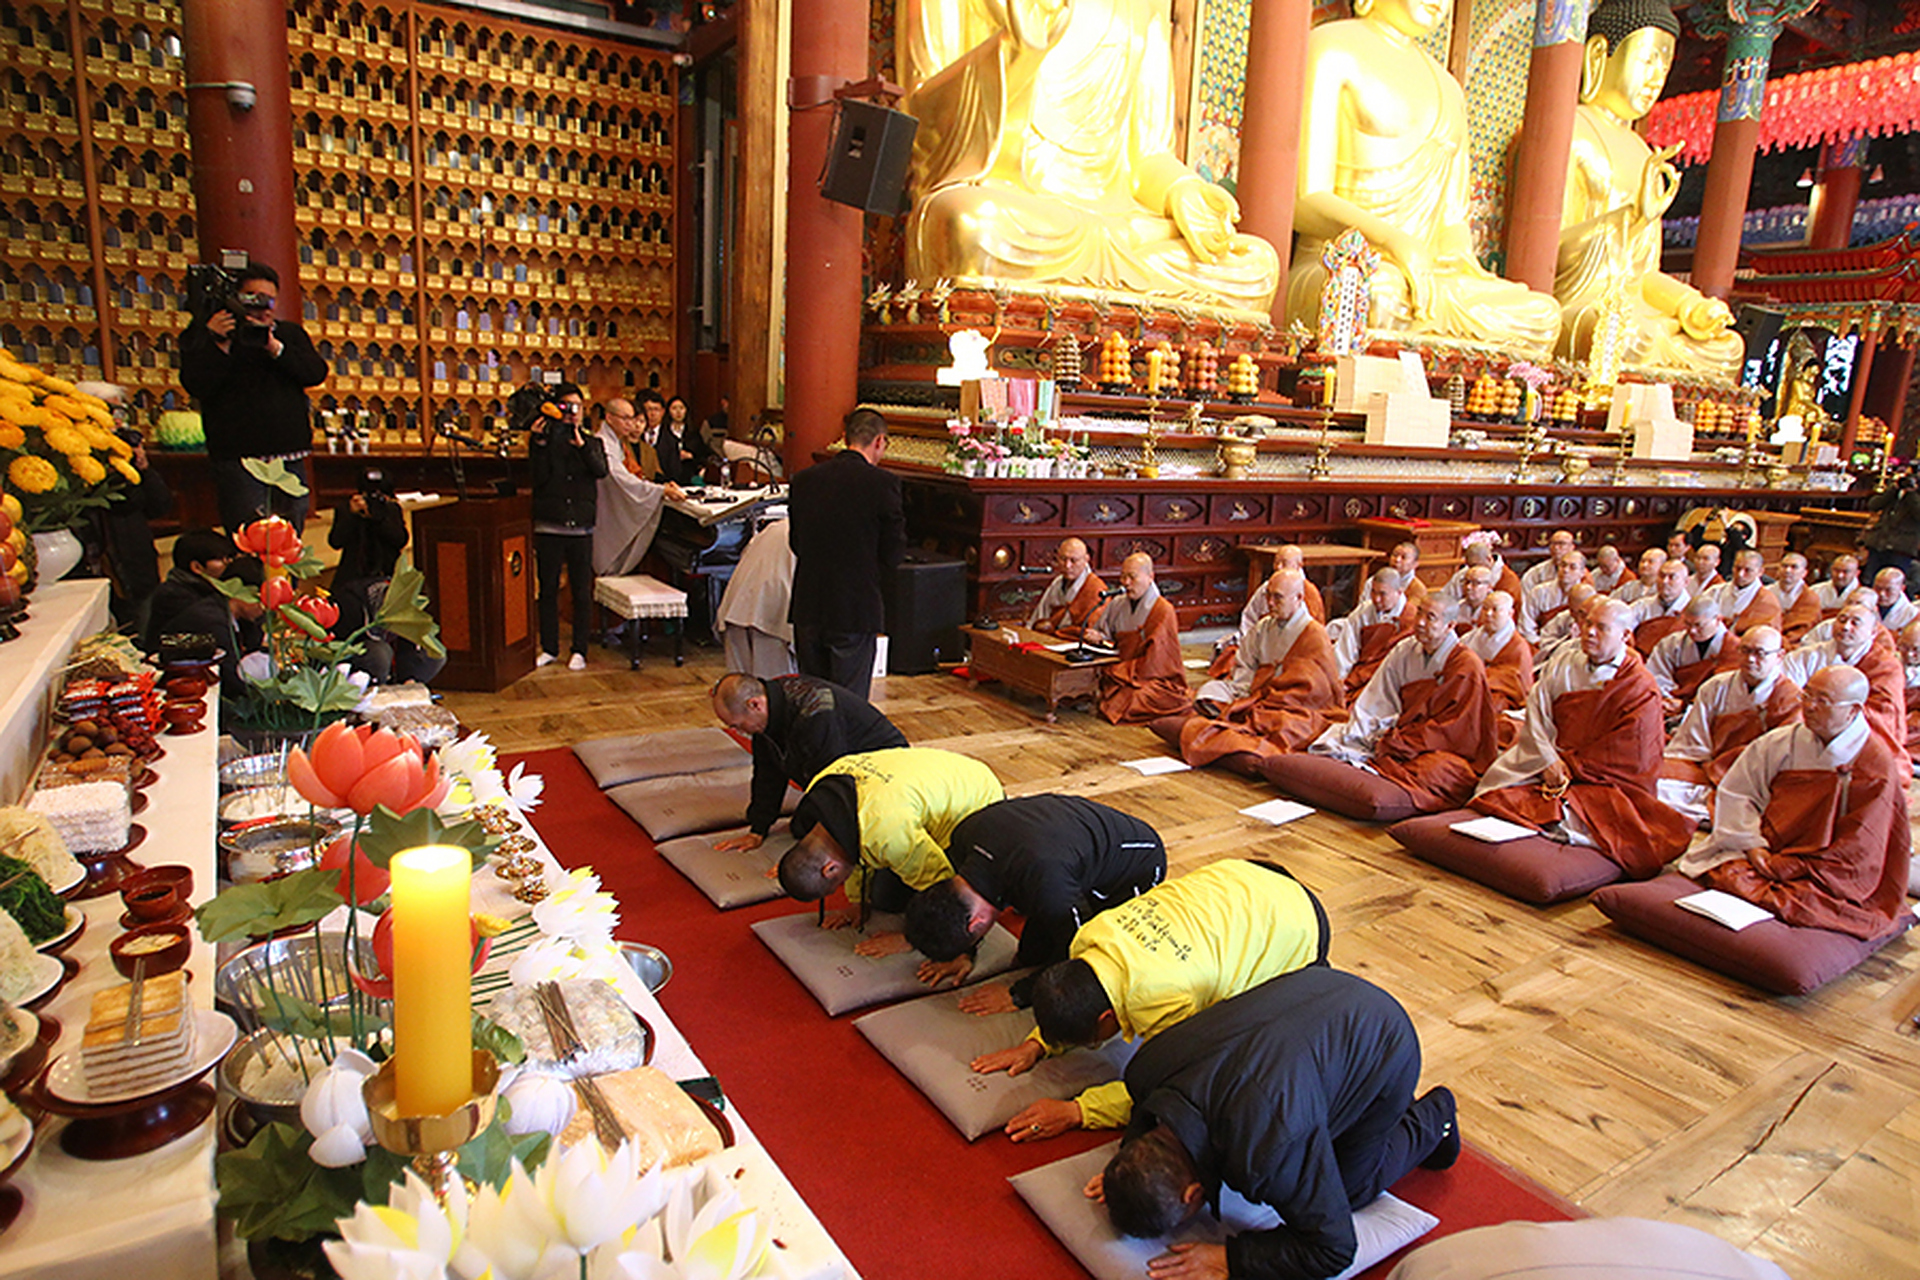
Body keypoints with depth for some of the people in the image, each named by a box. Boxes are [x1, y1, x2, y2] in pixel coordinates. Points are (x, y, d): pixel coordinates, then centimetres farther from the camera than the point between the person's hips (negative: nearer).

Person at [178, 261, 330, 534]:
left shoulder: (291, 333, 16)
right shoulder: (206, 333, 5)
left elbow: (317, 373, -1)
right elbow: (196, 386, -7)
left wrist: (276, 348, -14)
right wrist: (219, 344, -17)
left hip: (289, 456, 4)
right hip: (238, 458, -4)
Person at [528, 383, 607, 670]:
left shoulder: (592, 442, 10)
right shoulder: (546, 440, 5)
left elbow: (601, 471, -10)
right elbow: (538, 478, -7)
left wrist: (581, 444, -21)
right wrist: (538, 444, -15)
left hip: (581, 526, 1)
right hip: (549, 525, 0)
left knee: (582, 591, 3)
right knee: (548, 589, 7)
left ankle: (579, 650, 11)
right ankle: (549, 647, 18)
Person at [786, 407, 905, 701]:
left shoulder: (804, 479, 3)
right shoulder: (883, 482, -11)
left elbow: (795, 542, 9)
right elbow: (894, 550, -6)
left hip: (808, 609, 5)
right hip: (856, 608, -5)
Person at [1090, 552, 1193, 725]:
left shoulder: (1163, 611, -11)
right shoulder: (1117, 604, 7)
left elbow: (1151, 664, -16)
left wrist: (1114, 671, -16)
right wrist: (1099, 638, -8)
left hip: (1160, 680, -5)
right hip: (1126, 675, 5)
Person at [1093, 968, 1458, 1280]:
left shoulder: (1269, 1148, -42)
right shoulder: (1145, 1071, -22)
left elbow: (1333, 1249, -26)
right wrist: (1126, 1168, -9)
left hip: (1387, 1048, -6)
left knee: (1347, 1190, 8)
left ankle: (1433, 1117, 27)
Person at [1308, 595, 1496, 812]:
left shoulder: (1467, 666, -10)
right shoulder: (1404, 651, 8)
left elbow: (1452, 728, -12)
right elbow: (1374, 703, 8)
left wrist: (1394, 744, -14)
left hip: (1452, 751, -5)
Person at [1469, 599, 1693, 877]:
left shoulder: (1641, 688, -4)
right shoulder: (1565, 667, 10)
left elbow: (1626, 756, -9)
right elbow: (1536, 710, 1)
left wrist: (1570, 765, -12)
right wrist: (1548, 760, -13)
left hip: (1603, 781, -4)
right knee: (1498, 796, -17)